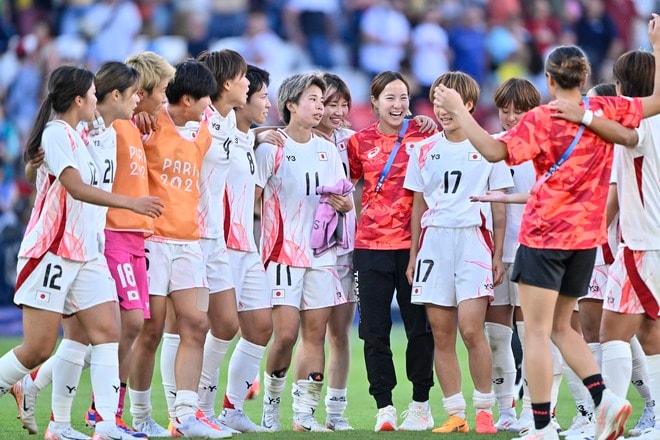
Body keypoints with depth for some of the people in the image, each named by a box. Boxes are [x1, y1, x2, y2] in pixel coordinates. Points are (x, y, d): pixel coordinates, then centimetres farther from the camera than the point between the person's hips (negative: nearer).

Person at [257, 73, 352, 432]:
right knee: (285, 334, -11)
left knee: (315, 334, 0)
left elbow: (345, 203, 20)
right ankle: (271, 402, 9)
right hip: (283, 254, -5)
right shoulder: (271, 148, -3)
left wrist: (344, 204, -2)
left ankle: (304, 413, 3)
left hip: (321, 254, 5)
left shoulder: (328, 151, 14)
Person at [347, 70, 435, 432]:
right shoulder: (360, 142, 6)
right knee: (374, 330, 1)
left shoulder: (423, 135, 0)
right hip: (371, 244, 2)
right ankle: (384, 408, 7)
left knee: (419, 327, 2)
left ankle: (420, 405, 13)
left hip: (414, 243, -2)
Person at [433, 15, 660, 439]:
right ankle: (605, 397, -2)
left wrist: (459, 111, -13)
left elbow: (495, 150, -20)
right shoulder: (606, 110, 2)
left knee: (538, 331, -2)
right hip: (586, 236, 5)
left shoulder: (541, 120, -10)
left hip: (545, 233, -5)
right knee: (561, 327, 18)